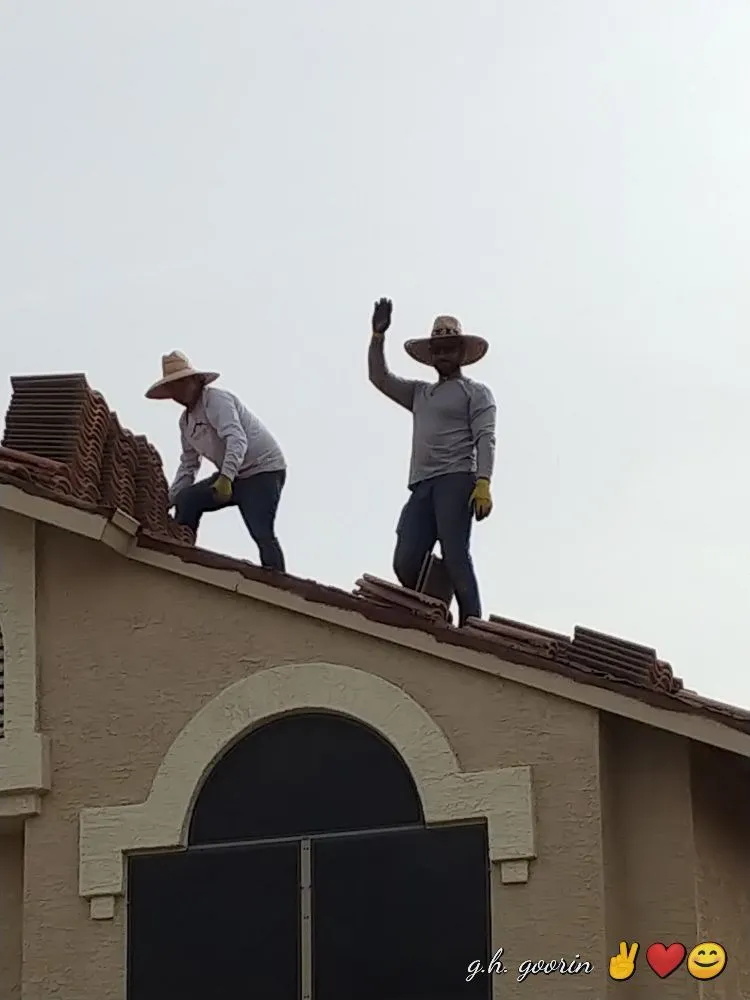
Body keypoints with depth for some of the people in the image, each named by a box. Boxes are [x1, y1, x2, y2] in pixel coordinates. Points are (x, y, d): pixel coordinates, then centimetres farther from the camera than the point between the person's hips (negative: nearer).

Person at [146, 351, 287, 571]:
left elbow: (237, 440, -30)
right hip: (232, 475, 8)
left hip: (264, 469, -8)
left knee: (262, 533, -23)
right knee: (186, 500, -10)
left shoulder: (217, 400, -16)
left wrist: (226, 477, -44)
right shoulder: (186, 421, 10)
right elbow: (188, 465, 16)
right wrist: (171, 499, 4)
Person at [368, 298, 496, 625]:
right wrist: (378, 336, 16)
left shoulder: (476, 393, 10)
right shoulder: (420, 393, 29)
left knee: (455, 557, -19)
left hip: (456, 481, -6)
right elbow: (379, 378, 29)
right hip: (421, 486, 6)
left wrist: (483, 484, -17)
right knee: (405, 564, -10)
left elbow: (485, 440, -2)